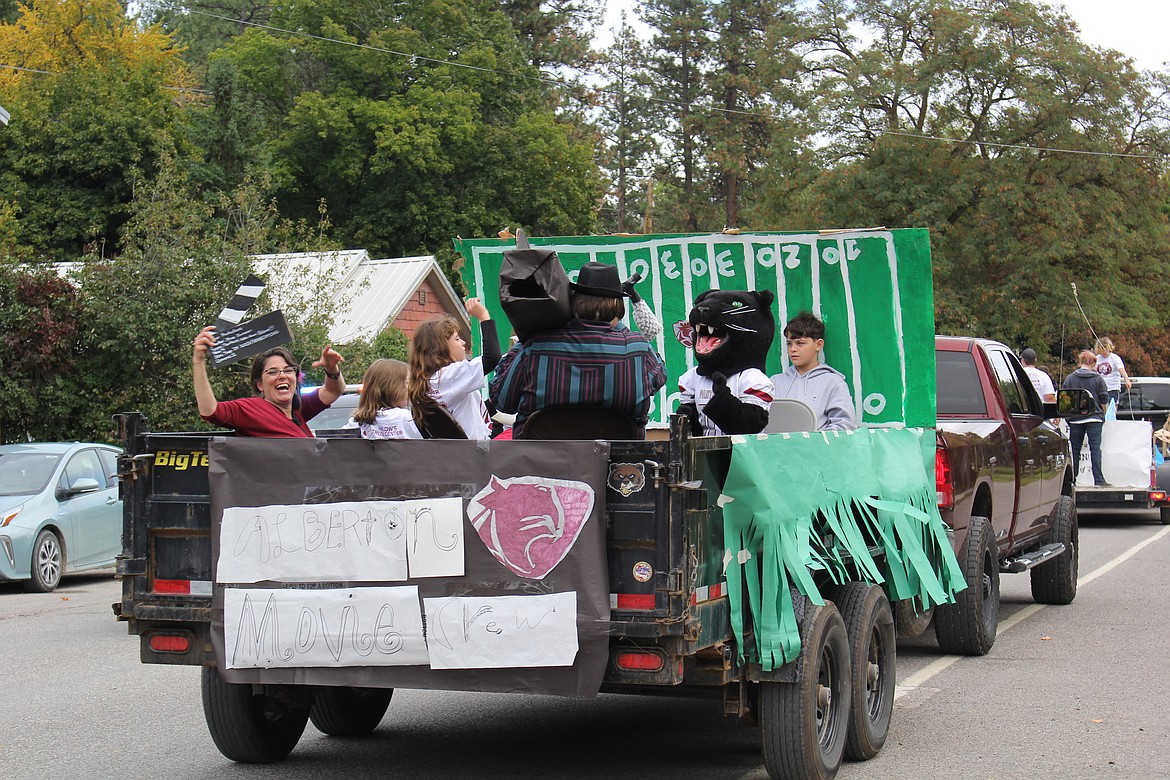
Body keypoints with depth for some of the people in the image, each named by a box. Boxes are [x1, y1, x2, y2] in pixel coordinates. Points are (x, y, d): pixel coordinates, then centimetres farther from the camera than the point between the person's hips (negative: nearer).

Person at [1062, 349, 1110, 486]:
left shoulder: (1070, 378, 2)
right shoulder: (1097, 378, -1)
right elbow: (1104, 399, 1)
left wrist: (1067, 415, 16)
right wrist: (1102, 414, 17)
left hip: (1075, 419, 1)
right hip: (1094, 418, -1)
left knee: (1075, 449, 7)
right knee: (1095, 448, -4)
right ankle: (1098, 480, -10)